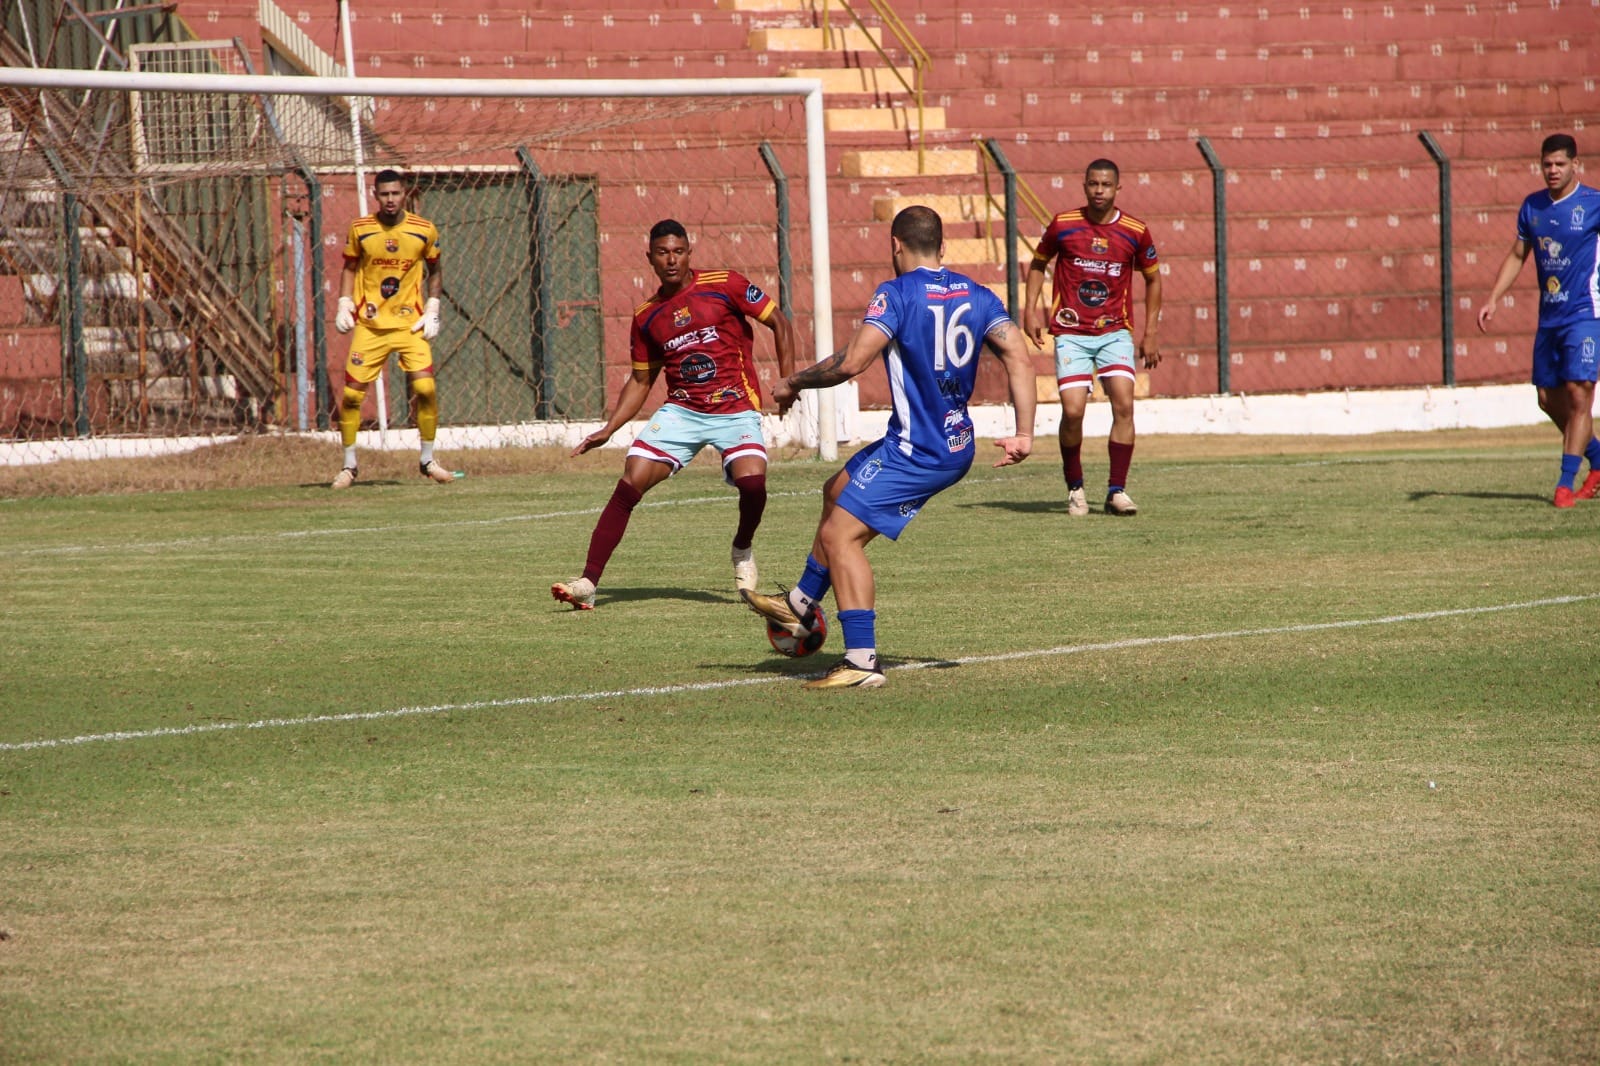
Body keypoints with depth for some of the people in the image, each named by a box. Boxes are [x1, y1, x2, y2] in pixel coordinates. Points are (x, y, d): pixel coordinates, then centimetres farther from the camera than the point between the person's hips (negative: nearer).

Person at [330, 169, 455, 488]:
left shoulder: (425, 231, -1)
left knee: (425, 389, -14)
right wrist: (344, 304, -1)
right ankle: (349, 465, 12)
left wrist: (432, 310, 2)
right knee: (351, 393, -5)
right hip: (369, 325, 1)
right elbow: (349, 268, 12)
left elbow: (435, 272, 12)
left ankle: (428, 461, 4)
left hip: (410, 323, 0)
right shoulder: (360, 230, -1)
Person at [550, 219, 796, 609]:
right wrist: (607, 430, 5)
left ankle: (743, 549, 7)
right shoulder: (647, 317, 7)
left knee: (752, 481, -28)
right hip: (680, 411, 3)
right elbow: (640, 381, 17)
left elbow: (779, 322, 2)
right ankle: (588, 583, -11)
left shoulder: (725, 285, -4)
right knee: (628, 486, -13)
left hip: (735, 409, -3)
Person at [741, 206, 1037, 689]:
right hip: (957, 446, 9)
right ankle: (801, 605, 40)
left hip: (915, 451, -9)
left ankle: (862, 660, -13)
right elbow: (1019, 357, -2)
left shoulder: (897, 294, -14)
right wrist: (1024, 433, -3)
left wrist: (794, 382, -8)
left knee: (840, 534, -6)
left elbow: (852, 361, -23)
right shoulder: (976, 295, 7)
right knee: (838, 491, 26)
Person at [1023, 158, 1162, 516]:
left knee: (1124, 404, -15)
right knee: (1073, 410, -12)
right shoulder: (1063, 224, -1)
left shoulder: (1135, 231, 0)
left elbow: (1153, 278, 14)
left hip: (1115, 332, 1)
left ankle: (1117, 491, -5)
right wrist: (1030, 309, 2)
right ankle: (1075, 488, 9)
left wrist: (1150, 333, 10)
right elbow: (1038, 263, 14)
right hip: (1071, 333, -1)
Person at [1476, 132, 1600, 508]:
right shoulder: (1532, 206, 9)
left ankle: (1567, 483, -11)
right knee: (1549, 398, 9)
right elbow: (1517, 255, 17)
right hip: (1549, 318, 6)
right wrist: (1492, 299, 10)